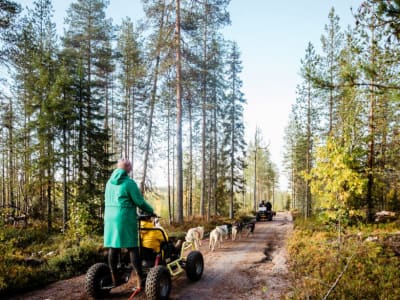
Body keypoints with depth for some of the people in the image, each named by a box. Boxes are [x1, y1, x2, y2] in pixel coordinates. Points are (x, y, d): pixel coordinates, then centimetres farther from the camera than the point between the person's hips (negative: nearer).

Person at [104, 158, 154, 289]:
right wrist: (151, 210, 5)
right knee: (132, 247, -3)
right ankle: (140, 280, -1)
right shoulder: (129, 182, -10)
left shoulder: (110, 182, 12)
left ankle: (114, 278, 19)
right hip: (125, 218, -6)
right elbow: (139, 201, -9)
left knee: (113, 248, 10)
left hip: (110, 217, 7)